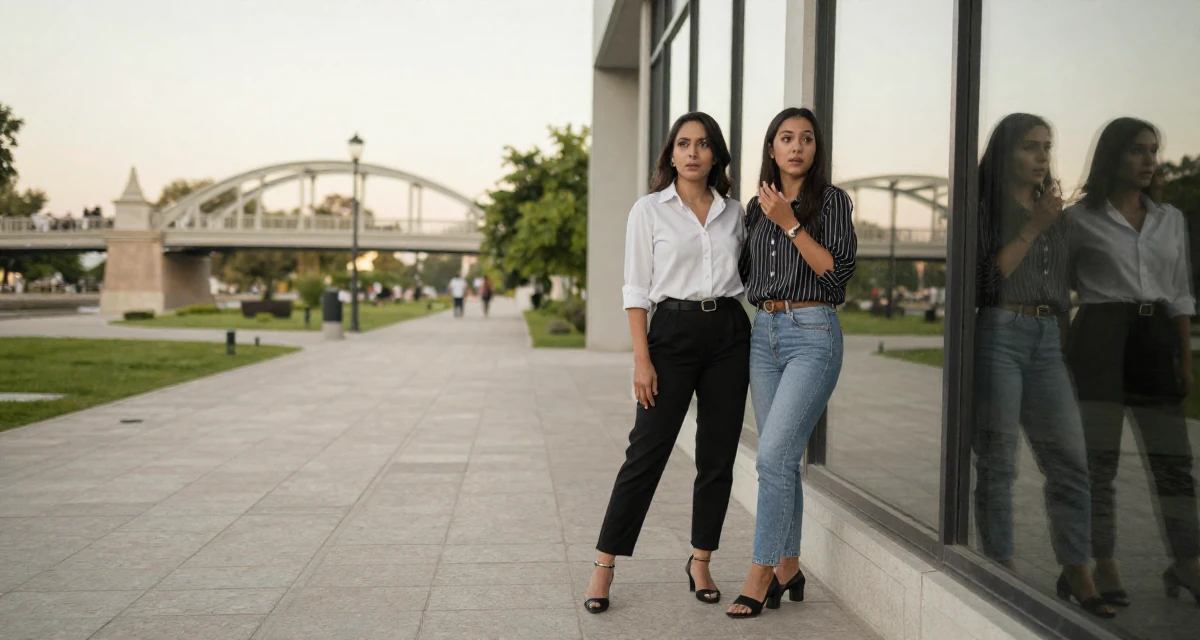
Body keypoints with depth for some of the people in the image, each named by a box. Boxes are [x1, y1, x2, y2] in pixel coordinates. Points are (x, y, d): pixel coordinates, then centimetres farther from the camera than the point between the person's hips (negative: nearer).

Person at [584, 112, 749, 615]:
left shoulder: (733, 212, 11)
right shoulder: (649, 210, 1)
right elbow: (637, 289, -4)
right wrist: (641, 359, -10)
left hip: (729, 333, 4)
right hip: (673, 332, -4)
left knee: (718, 456, 7)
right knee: (647, 453, -4)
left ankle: (700, 563, 22)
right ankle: (604, 565, 7)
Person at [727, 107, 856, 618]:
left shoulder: (831, 200, 0)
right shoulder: (757, 207, 15)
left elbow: (837, 270, -12)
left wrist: (790, 223, -14)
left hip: (812, 332, -6)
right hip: (764, 332, 6)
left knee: (774, 454, -13)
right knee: (782, 457, 8)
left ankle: (760, 574, -4)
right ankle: (788, 569, 17)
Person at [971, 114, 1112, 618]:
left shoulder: (1053, 209, 18)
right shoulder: (985, 207, 1)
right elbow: (988, 276, -11)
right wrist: (1034, 227, -11)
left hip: (1048, 340, 6)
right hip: (999, 335, -6)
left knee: (1071, 459, 1)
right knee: (997, 460, -1)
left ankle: (1076, 571, 9)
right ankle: (1002, 570, 7)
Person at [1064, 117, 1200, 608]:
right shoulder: (1080, 219, 0)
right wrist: (1060, 354, -4)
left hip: (1156, 339, 5)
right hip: (1101, 339, -4)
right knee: (1100, 460, 0)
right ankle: (1104, 567, 10)